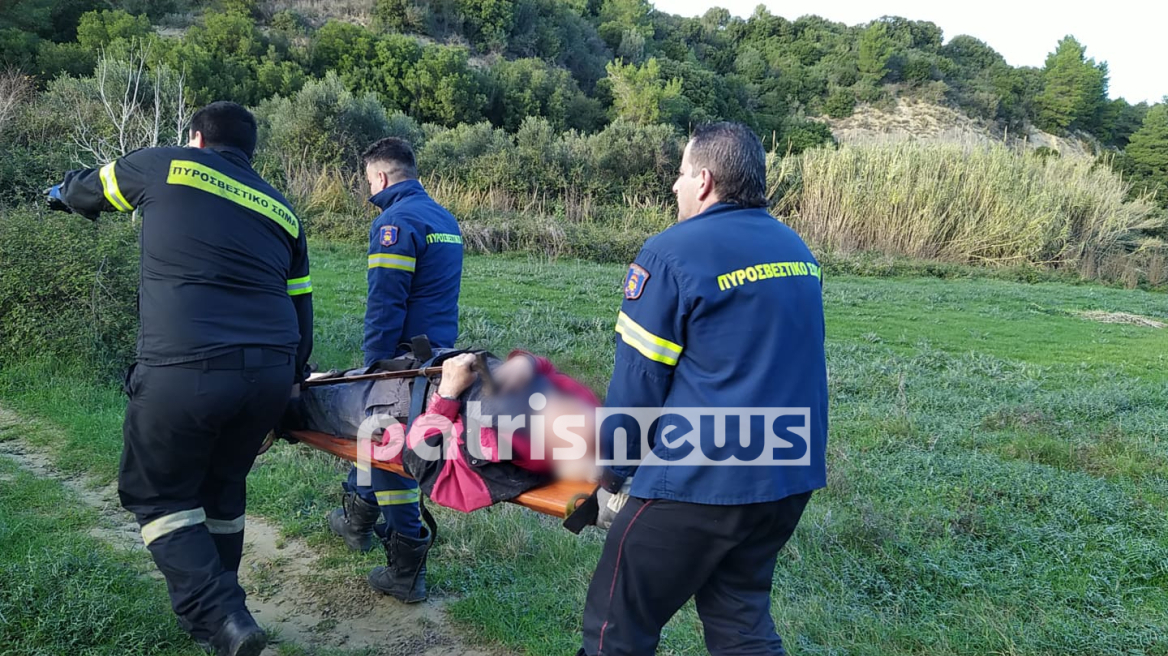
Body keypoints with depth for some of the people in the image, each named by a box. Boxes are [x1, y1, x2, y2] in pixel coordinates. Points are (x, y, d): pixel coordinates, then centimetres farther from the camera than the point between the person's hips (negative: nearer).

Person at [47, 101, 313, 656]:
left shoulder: (165, 167, 8)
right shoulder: (282, 211, 19)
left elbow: (88, 188, 27)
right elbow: (301, 307, 19)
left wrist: (61, 191, 51)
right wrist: (291, 380, 29)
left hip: (183, 370, -4)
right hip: (271, 373, 5)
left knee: (159, 495, 14)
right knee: (222, 488, 23)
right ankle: (220, 609, 36)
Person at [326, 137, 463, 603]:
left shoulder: (396, 222, -15)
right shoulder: (445, 219, 16)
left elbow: (384, 305, -21)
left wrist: (375, 369, -18)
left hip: (405, 356, -9)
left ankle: (406, 572, 5)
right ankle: (358, 519, 43)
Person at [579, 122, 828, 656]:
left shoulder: (672, 253, -13)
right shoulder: (797, 250, 9)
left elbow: (638, 377, -11)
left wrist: (611, 462, 4)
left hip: (700, 481, -7)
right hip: (790, 476, 8)